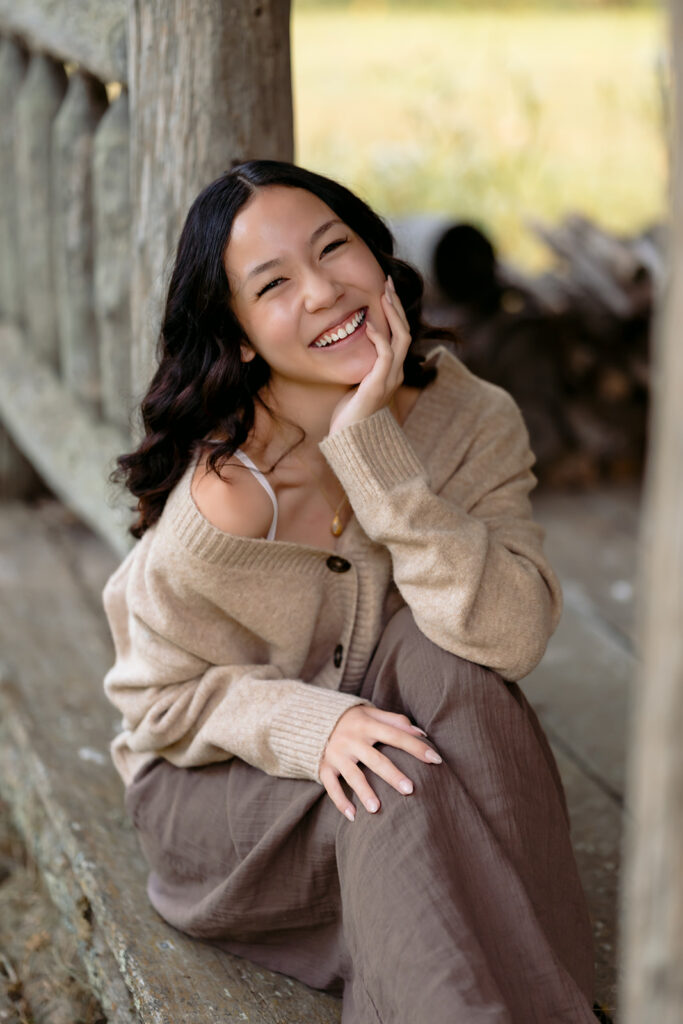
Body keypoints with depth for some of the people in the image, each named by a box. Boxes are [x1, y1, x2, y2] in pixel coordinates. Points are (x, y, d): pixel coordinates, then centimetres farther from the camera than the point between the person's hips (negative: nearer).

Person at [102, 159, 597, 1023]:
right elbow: (161, 700, -10)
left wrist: (373, 445, -33)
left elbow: (511, 637, -28)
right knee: (402, 797, -33)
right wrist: (312, 725, -29)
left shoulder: (473, 420, -14)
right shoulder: (219, 493, -23)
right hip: (217, 784, -3)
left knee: (441, 651, -29)